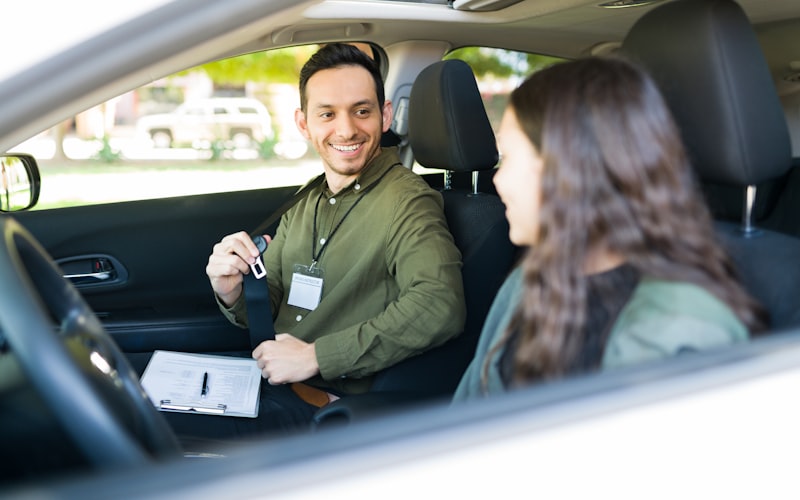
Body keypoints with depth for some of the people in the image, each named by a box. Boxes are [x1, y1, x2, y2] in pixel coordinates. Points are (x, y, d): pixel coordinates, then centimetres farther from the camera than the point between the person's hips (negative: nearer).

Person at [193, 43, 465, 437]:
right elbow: (267, 311, 15)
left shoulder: (407, 202, -14)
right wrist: (232, 293, -10)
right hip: (272, 385, 7)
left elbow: (440, 307, -30)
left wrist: (315, 355, -25)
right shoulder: (305, 207, 12)